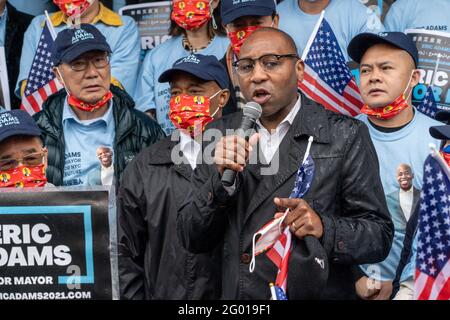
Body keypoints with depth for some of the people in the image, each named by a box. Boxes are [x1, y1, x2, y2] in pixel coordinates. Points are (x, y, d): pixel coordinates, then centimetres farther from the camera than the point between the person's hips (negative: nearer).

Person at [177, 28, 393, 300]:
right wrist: (222, 179, -20)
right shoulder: (220, 134, -2)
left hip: (317, 293, -2)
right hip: (236, 294, 2)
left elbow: (380, 236, -9)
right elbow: (193, 239, -4)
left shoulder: (346, 136, -9)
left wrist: (325, 229, -26)